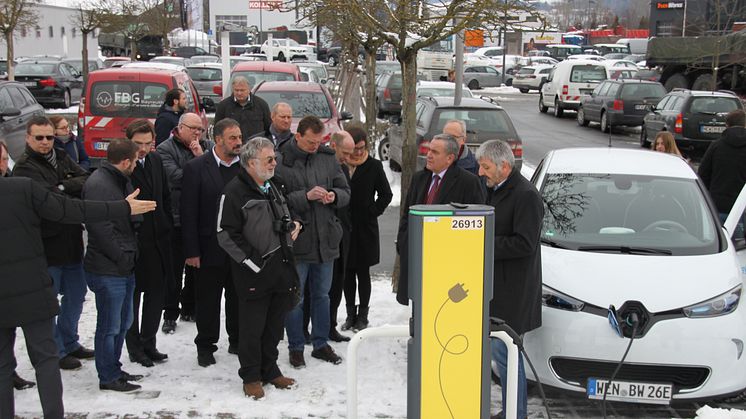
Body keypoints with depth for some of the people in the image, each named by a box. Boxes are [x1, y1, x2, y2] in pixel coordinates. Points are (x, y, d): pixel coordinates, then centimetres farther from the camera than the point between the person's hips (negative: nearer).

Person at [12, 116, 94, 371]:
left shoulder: (62, 159, 11)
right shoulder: (25, 168, -12)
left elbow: (86, 181, -1)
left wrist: (63, 187, -16)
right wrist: (76, 196, -12)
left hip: (72, 242, 8)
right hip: (46, 246, -8)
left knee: (76, 295, 19)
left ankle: (69, 342, 36)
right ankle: (55, 352, 18)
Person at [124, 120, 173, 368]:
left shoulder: (156, 160, 6)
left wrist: (167, 226, 10)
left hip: (158, 238, 7)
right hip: (133, 242, -7)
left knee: (157, 292, 13)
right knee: (133, 296, 6)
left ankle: (148, 343, 27)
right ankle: (135, 348, 20)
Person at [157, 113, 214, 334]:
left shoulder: (208, 147, 9)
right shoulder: (165, 149, -4)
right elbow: (175, 177, -19)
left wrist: (201, 157, -15)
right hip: (177, 217, -4)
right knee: (174, 268, 2)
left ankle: (189, 308, 28)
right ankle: (170, 314, 12)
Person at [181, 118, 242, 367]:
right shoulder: (196, 168, -6)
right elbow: (188, 213, -7)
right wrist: (191, 251, -11)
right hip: (210, 249, -3)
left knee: (238, 298, 13)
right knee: (207, 300, 8)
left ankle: (237, 340, 30)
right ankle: (205, 346, 23)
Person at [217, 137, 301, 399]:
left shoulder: (275, 186, 12)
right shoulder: (235, 191, -13)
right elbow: (226, 234, -15)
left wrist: (294, 223, 6)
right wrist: (253, 261, -16)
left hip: (282, 267, 7)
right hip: (254, 272, -7)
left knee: (275, 324, 15)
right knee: (252, 326, 4)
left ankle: (270, 370, 30)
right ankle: (251, 377, 18)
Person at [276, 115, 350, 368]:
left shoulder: (328, 159, 4)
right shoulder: (281, 162, -11)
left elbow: (345, 193, 10)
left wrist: (334, 196, -12)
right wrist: (306, 196, -23)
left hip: (325, 240, 5)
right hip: (295, 241, -5)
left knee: (322, 294, 17)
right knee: (295, 297, 7)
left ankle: (321, 344, 30)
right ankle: (295, 347, 22)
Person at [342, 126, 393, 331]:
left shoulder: (374, 166, -2)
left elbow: (386, 194, 4)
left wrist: (373, 212, -3)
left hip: (365, 228, -1)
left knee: (362, 272, 5)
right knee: (347, 272, 9)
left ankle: (362, 315, 15)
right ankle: (350, 314, 20)